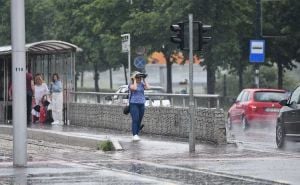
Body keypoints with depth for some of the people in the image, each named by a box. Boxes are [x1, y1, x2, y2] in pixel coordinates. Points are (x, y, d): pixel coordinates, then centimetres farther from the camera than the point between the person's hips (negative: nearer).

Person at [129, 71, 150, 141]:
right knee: (135, 120, -14)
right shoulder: (131, 84, -3)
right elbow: (134, 88, -24)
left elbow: (147, 87, -6)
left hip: (141, 104, 6)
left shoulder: (141, 84, 11)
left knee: (139, 121, 4)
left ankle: (137, 135, 10)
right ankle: (134, 135, -18)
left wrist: (144, 79, 0)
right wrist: (134, 80, -13)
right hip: (134, 104, -5)